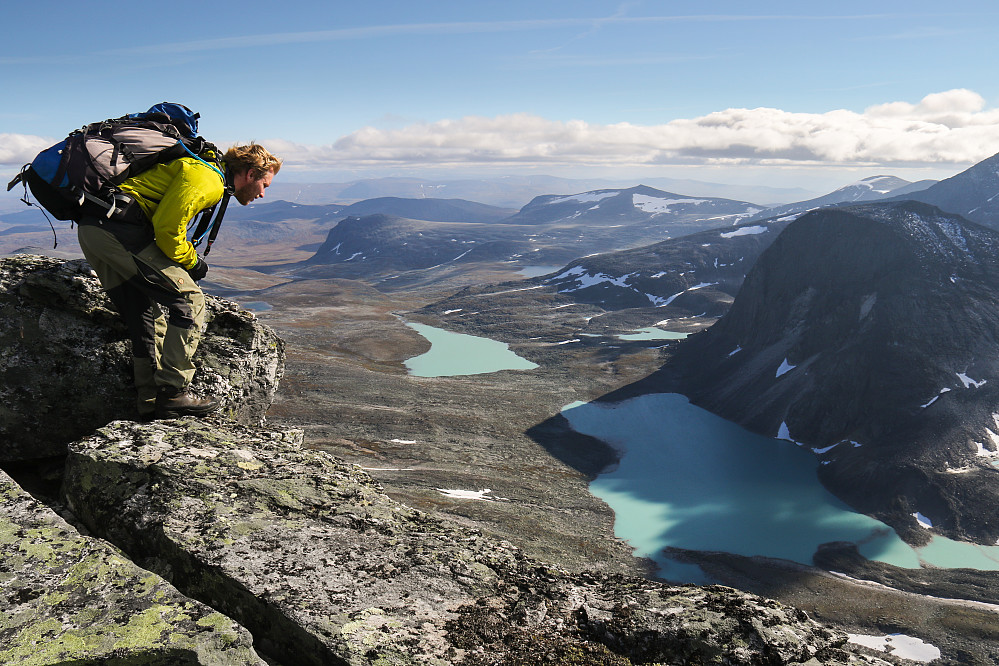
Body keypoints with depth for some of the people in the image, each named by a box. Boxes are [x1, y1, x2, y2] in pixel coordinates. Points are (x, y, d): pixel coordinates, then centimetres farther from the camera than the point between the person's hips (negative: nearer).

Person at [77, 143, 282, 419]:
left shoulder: (199, 167, 24)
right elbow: (167, 228, -17)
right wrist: (192, 263, -2)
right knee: (189, 299, -8)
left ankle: (150, 404, 16)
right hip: (118, 228, -10)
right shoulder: (209, 179, -9)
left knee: (146, 316, 13)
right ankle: (173, 394, -7)